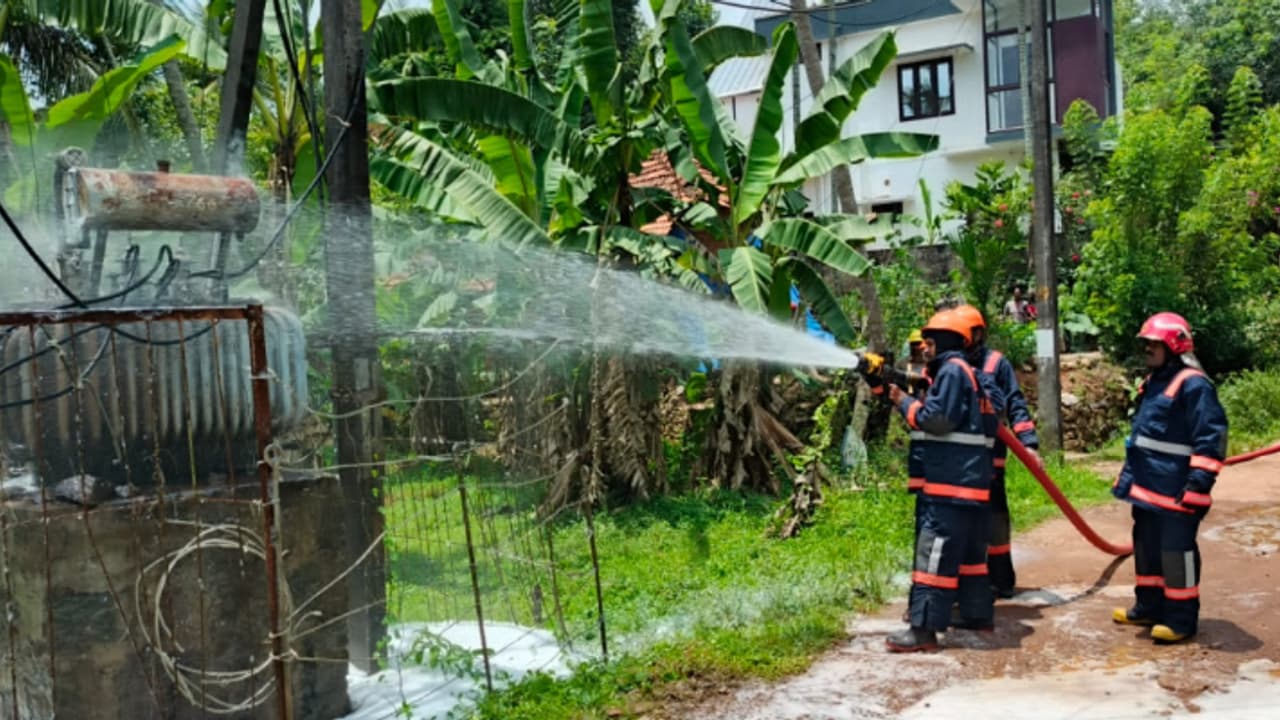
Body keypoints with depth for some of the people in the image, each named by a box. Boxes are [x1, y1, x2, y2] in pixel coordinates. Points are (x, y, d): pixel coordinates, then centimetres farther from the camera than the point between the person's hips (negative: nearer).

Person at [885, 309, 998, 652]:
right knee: (969, 549, 19)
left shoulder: (953, 370, -11)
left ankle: (924, 629, -13)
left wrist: (904, 402, -5)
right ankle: (978, 614, 28)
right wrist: (913, 400, 9)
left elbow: (937, 419, -18)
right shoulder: (967, 372, 20)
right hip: (970, 480, 11)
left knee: (935, 551, -11)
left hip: (952, 482, -11)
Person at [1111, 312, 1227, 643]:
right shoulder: (1154, 381, 14)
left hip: (1175, 489, -10)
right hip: (1147, 486, 10)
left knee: (1177, 551, -1)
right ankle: (1149, 606, 30)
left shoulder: (1193, 385, -16)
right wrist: (1128, 475, 23)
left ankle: (1182, 619, 9)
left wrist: (1198, 483, -22)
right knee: (1146, 546, 17)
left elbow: (1212, 437, -19)